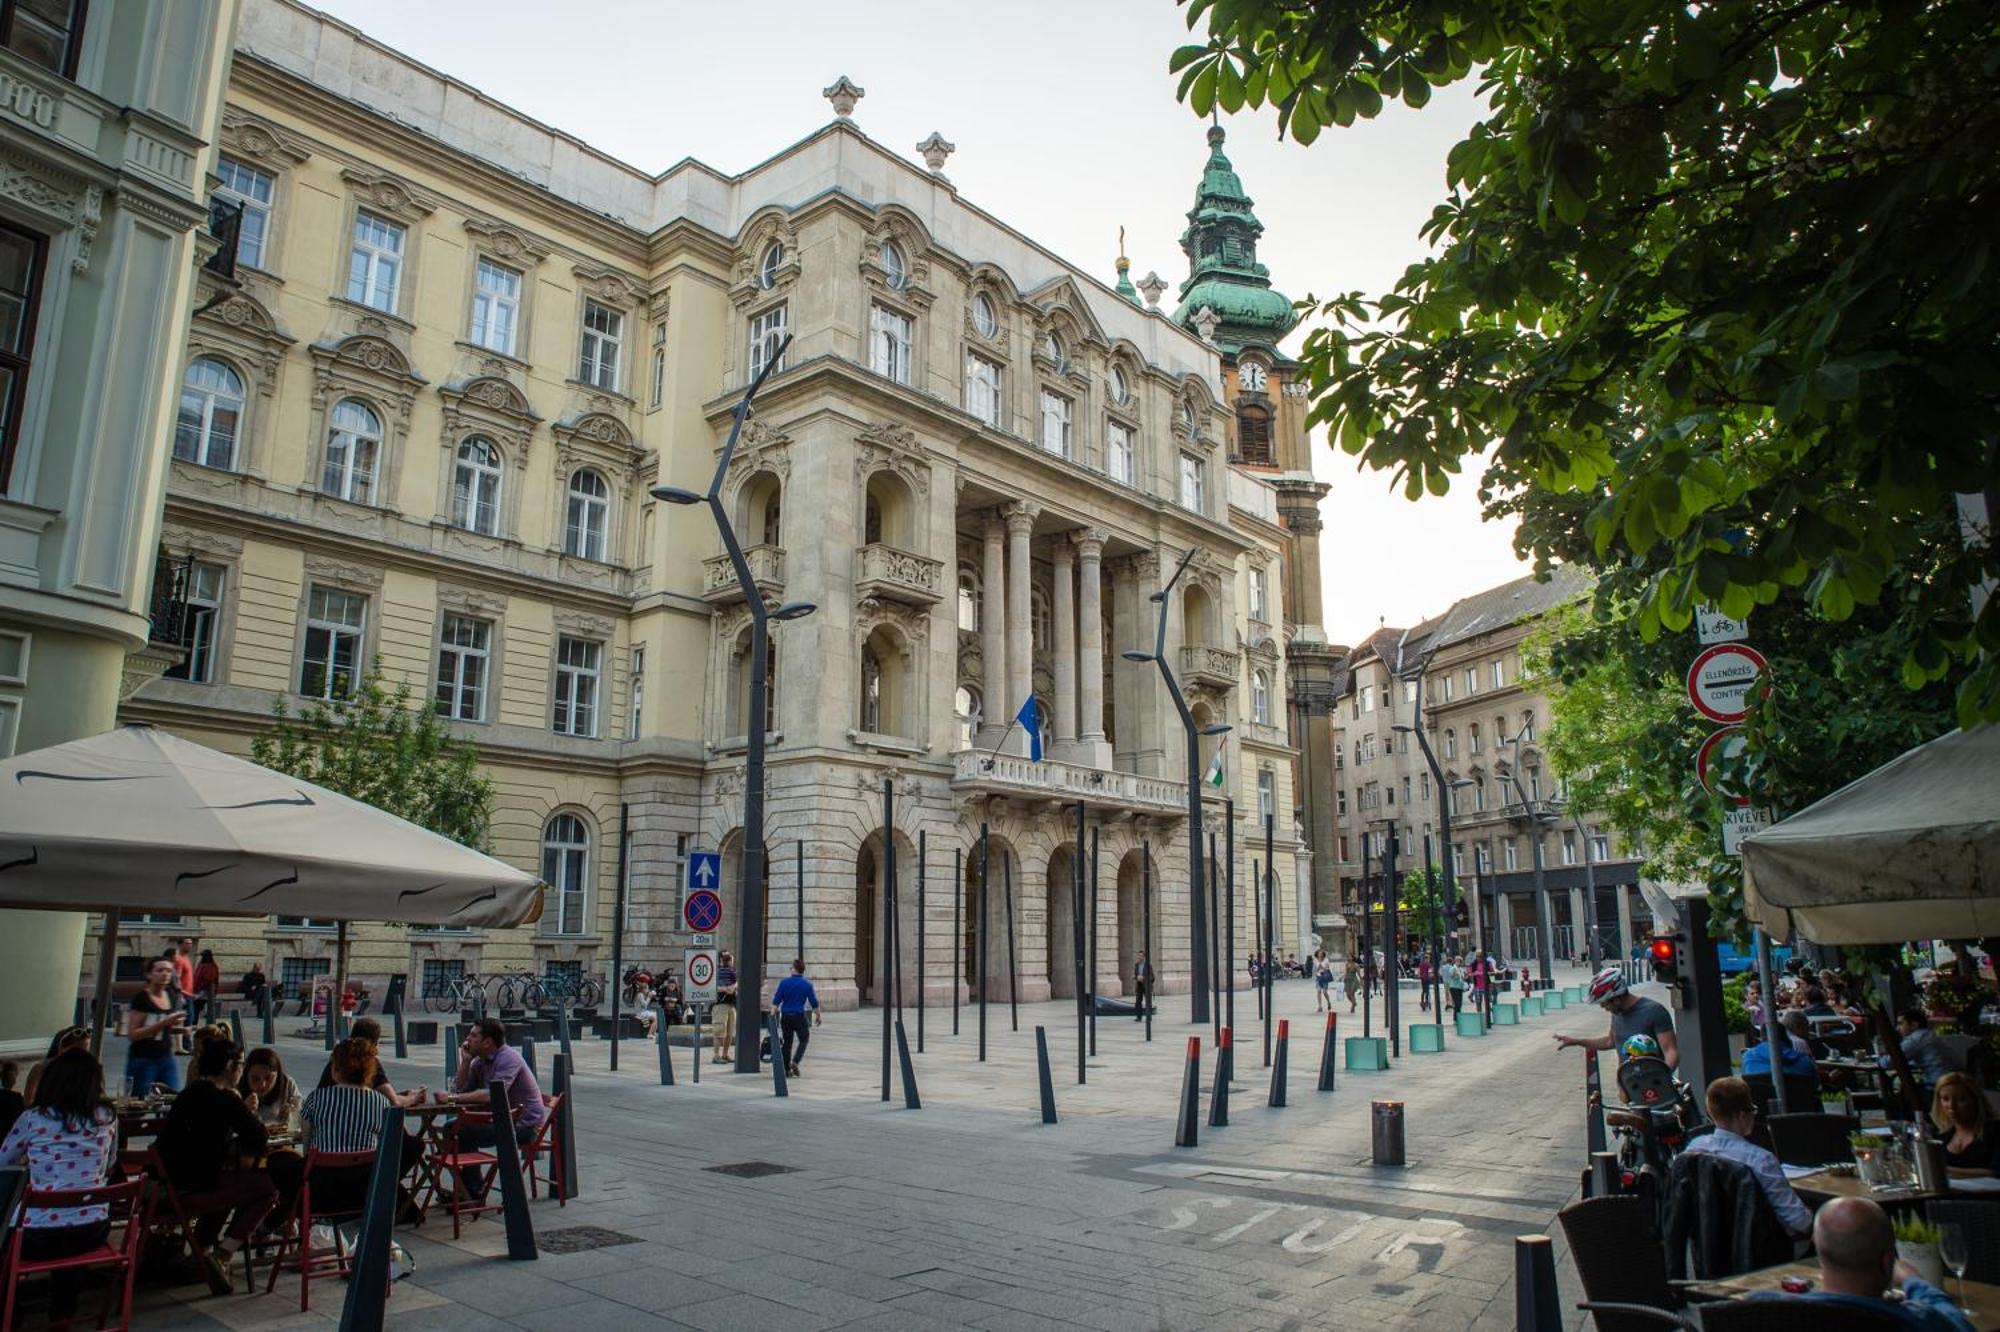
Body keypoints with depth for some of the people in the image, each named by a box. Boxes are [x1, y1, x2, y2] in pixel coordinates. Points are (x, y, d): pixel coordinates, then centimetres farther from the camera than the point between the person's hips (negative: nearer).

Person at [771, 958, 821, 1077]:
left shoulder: (784, 982, -2)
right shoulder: (807, 984, -4)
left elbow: (776, 1001, -3)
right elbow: (814, 1003, 0)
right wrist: (818, 1016, 13)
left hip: (785, 1016, 2)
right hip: (799, 1016, -2)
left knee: (787, 1042, 11)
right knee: (804, 1039, 13)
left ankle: (787, 1069, 12)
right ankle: (795, 1062, -5)